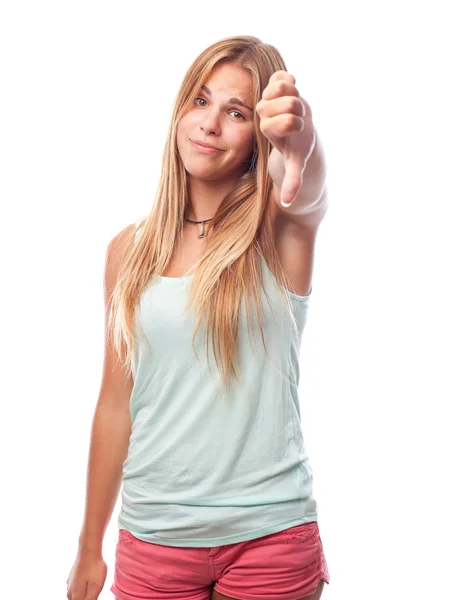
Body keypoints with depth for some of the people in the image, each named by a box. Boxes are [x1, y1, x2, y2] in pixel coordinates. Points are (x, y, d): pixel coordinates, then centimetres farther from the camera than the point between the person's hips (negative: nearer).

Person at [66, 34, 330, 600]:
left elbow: (308, 187, -31)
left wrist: (297, 134, -54)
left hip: (270, 534, -2)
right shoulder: (130, 248, 1)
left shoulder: (280, 229, -6)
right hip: (152, 533, 2)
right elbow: (116, 404, 5)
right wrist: (89, 547, 9)